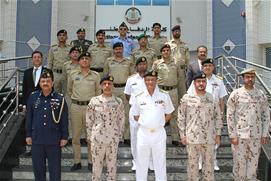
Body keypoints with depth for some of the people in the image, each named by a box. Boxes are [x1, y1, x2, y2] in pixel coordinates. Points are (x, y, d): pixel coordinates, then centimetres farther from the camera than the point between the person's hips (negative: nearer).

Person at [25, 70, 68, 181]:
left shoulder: (60, 99, -6)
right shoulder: (33, 97, 1)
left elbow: (64, 120, -2)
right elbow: (29, 117, 7)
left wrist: (64, 137, -2)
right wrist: (28, 135, 6)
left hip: (54, 140, -2)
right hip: (37, 139, 2)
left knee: (55, 168, 8)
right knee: (38, 167, 13)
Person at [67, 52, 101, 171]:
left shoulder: (95, 75, 3)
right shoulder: (73, 74, 6)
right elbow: (69, 90, 20)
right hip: (76, 107, 1)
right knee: (75, 135, 5)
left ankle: (91, 162, 13)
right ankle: (77, 162, 15)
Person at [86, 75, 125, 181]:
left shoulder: (118, 102, -1)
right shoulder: (94, 101, -2)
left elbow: (121, 120, 5)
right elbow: (89, 120, 3)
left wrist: (119, 135, 4)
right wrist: (90, 136, 3)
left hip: (113, 139, 0)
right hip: (97, 138, 0)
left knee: (112, 163, 11)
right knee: (96, 163, 8)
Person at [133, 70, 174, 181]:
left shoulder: (164, 96, -1)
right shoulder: (139, 97, 0)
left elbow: (168, 115, 6)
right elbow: (136, 116, 9)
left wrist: (159, 123, -2)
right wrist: (145, 122, -2)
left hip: (159, 133, 0)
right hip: (143, 133, 1)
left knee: (160, 162, 8)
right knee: (141, 162, 9)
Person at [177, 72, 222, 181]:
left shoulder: (212, 98, 4)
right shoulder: (186, 98, -2)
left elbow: (218, 117, 8)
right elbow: (181, 118, 0)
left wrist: (218, 134, 4)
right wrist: (183, 135, -3)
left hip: (209, 138, 2)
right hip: (192, 138, -1)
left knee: (209, 164, 10)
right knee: (192, 164, 8)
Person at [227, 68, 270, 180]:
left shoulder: (261, 95, 5)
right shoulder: (235, 94, -3)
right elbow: (230, 116, -4)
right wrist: (232, 135, -8)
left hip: (256, 136, 2)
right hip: (239, 135, -2)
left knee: (253, 163, 10)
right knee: (239, 162, 6)